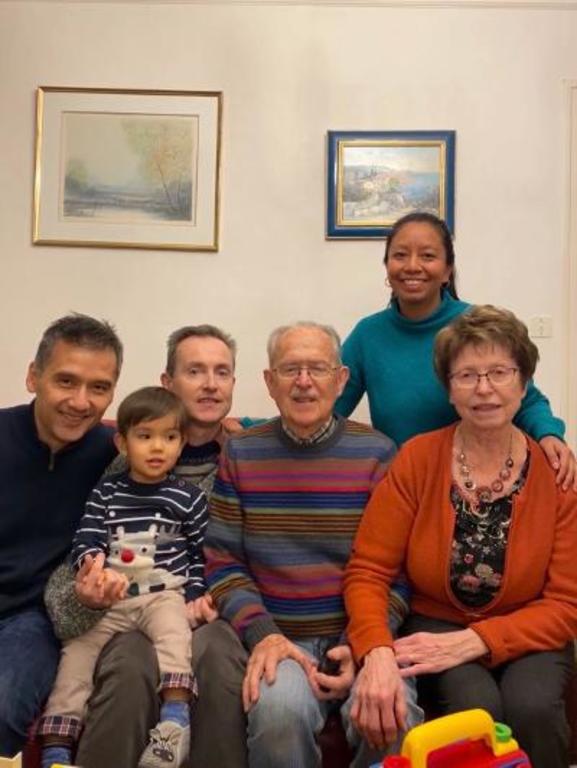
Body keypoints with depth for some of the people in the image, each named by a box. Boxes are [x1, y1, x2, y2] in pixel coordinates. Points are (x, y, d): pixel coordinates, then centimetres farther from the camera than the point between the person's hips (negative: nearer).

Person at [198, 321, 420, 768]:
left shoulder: (377, 453, 1)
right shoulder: (241, 454, 4)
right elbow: (222, 560, 2)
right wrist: (261, 634, -12)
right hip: (278, 637, 0)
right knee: (279, 710, -31)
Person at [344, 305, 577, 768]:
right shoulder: (416, 460, -9)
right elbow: (368, 572, -10)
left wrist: (472, 641, -21)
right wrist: (377, 653, -30)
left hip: (527, 637, 1)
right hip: (436, 625, 0)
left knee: (532, 708, -29)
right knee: (476, 707, -29)